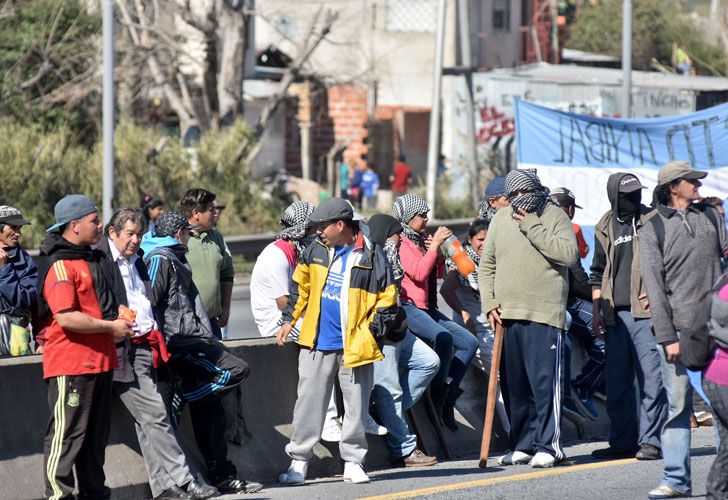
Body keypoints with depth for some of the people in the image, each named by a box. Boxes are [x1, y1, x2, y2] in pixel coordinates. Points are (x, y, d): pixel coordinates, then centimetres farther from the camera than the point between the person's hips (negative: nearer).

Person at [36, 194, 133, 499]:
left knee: (96, 434, 16)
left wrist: (118, 316, 15)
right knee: (67, 434, -7)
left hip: (99, 360, 10)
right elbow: (66, 317, -24)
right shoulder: (60, 265, -15)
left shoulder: (91, 259, 18)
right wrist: (110, 327, -15)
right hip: (71, 365, -10)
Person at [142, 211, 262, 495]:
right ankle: (181, 396, -12)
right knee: (237, 370, -20)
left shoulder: (173, 259, 25)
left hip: (192, 342, 10)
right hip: (179, 344, -10)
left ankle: (222, 477, 9)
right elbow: (148, 303, -16)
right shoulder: (161, 259, -7)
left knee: (208, 409, 8)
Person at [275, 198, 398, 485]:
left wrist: (370, 331, -8)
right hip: (316, 343, 3)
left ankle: (353, 462, 15)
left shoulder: (371, 256, -6)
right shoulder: (316, 250, 6)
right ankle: (298, 461, 7)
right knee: (309, 403, 3)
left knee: (356, 405, 5)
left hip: (354, 346, -3)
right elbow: (300, 286, 18)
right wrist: (289, 320, 15)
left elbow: (386, 297, -1)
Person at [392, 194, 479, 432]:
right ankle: (437, 399, -22)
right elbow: (418, 273, -18)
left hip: (426, 308, 9)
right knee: (443, 338, -32)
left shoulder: (421, 240, 18)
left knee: (470, 342, -2)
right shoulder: (399, 242, -6)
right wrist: (435, 245, -16)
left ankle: (448, 397, -3)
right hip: (407, 307, -9)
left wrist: (438, 253, 3)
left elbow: (439, 273, 22)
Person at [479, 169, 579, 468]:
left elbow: (569, 254, -16)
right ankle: (522, 445, 18)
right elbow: (487, 266, 18)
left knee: (545, 382, -10)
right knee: (516, 385, 10)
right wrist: (489, 303, 5)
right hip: (507, 314, 5)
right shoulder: (500, 220, 14)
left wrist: (532, 227, -14)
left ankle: (548, 446, -8)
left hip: (544, 314, -5)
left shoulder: (555, 216, 0)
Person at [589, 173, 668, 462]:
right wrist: (596, 310, 14)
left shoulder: (654, 221, 1)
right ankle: (623, 442, 13)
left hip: (646, 311, -5)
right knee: (617, 381, 7)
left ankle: (651, 441, -3)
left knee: (651, 378, -7)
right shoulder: (605, 228, 13)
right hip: (616, 316, 5)